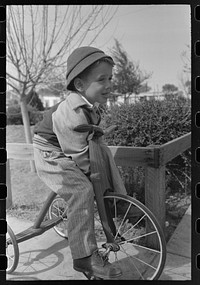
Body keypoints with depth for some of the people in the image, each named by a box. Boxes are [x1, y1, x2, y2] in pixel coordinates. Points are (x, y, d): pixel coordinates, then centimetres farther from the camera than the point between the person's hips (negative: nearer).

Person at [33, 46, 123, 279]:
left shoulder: (88, 104, -2)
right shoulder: (72, 115, -32)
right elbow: (78, 155, -26)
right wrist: (89, 173, -14)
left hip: (64, 153, 10)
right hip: (50, 155, -10)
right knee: (82, 191, -27)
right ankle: (85, 257, -19)